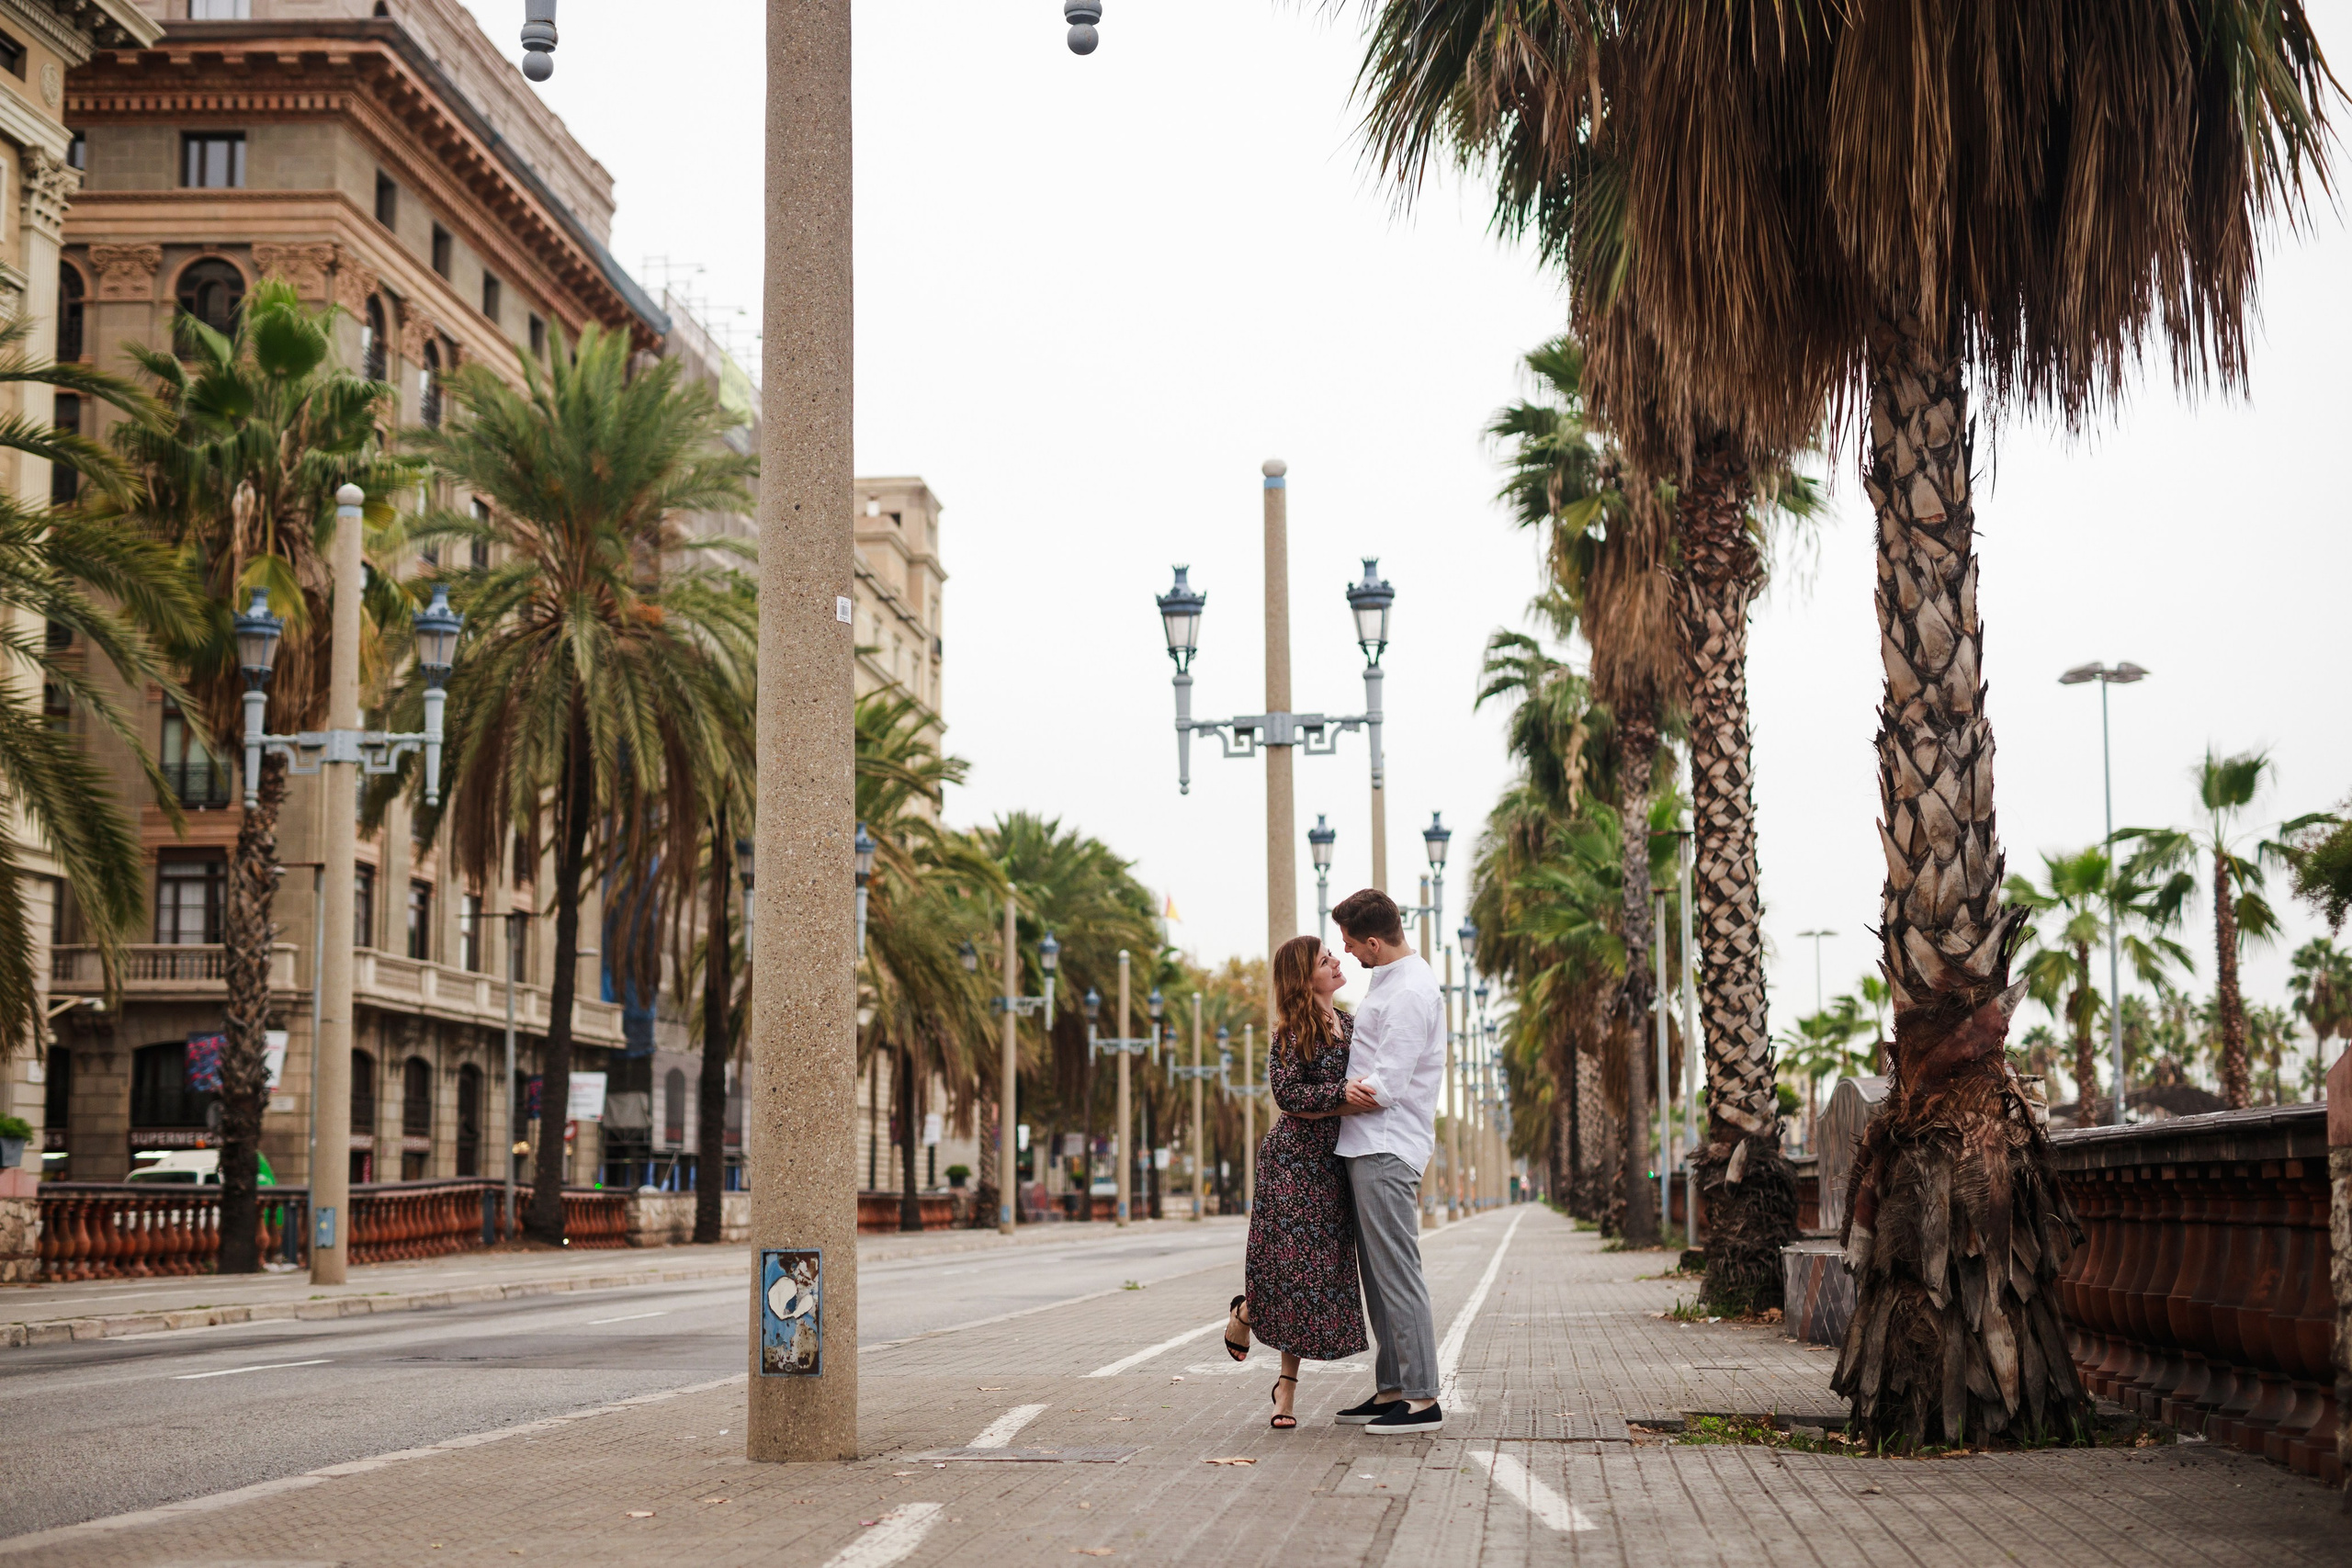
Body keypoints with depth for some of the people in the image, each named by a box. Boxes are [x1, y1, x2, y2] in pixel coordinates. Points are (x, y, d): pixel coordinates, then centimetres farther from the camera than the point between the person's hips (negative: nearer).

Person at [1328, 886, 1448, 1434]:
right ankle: (1391, 1390, 17)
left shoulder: (1409, 994, -18)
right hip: (1368, 1147, 10)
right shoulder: (1390, 977, 15)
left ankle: (1423, 1399, -8)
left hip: (1386, 1150, -10)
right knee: (1377, 1275, 12)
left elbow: (1383, 1088, -19)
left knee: (1396, 1274, -9)